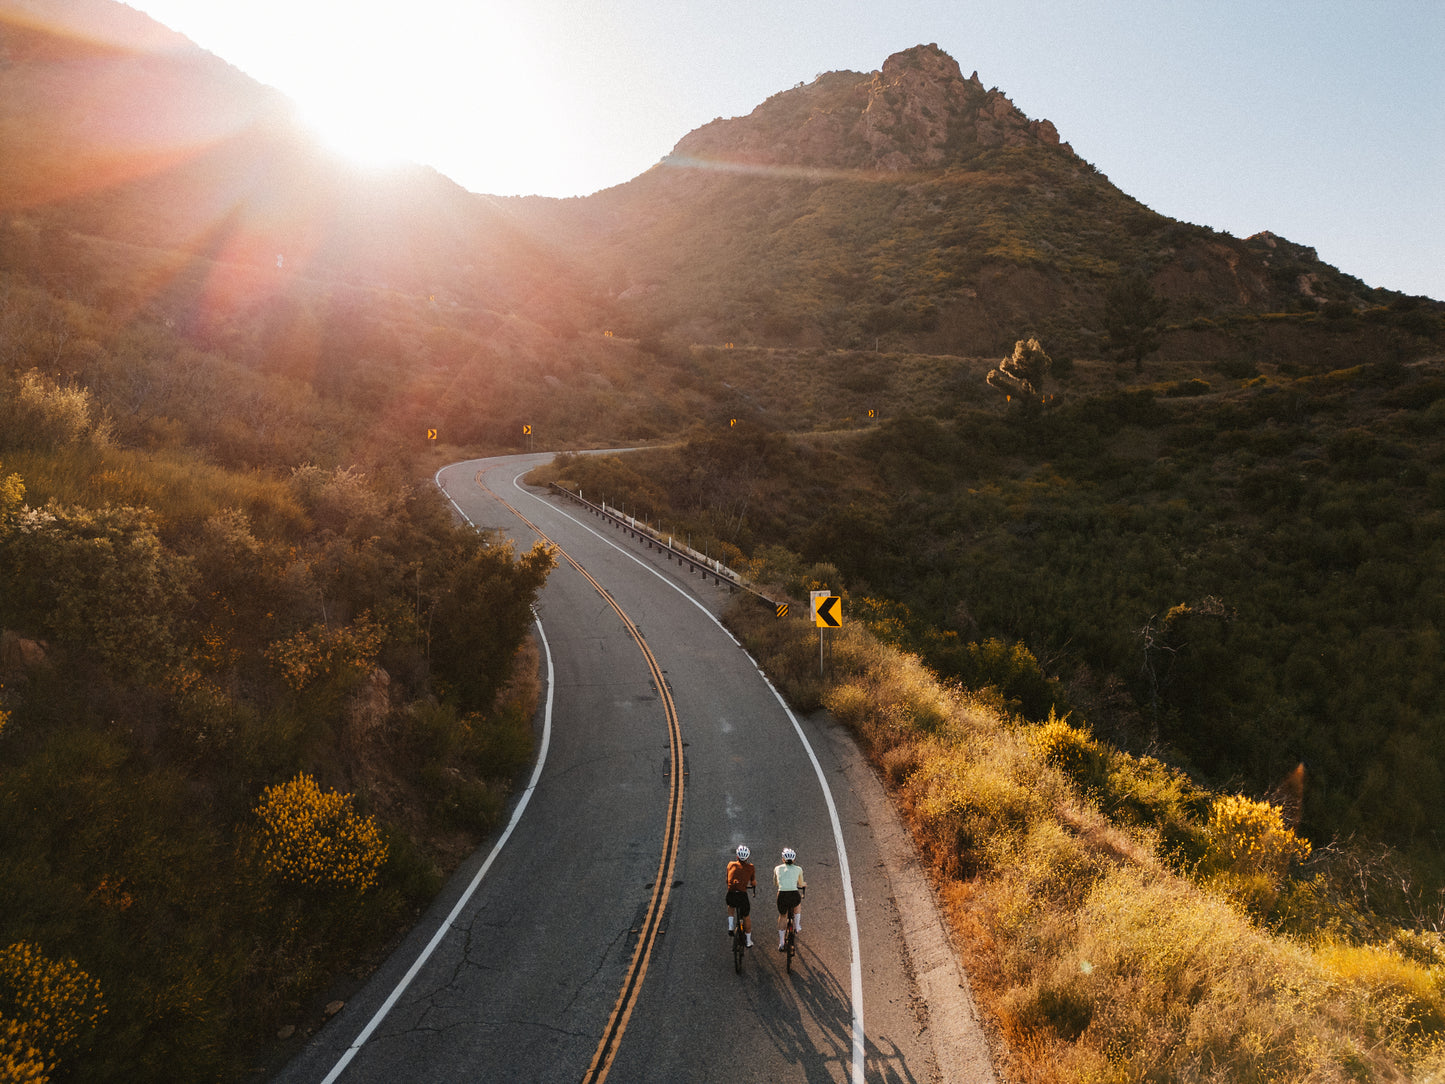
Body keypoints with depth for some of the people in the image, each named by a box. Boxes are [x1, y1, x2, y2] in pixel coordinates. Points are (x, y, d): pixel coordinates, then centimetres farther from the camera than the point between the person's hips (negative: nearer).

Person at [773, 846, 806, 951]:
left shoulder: (777, 868, 13)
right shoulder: (798, 869, 10)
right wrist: (804, 884, 48)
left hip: (782, 896, 1)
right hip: (794, 895, -1)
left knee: (782, 917, 26)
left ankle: (781, 943, 24)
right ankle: (797, 926, 37)